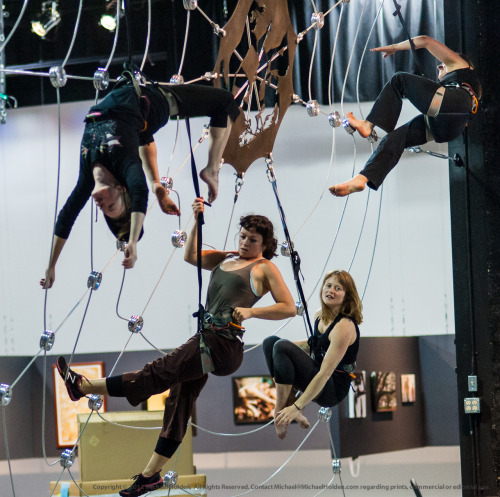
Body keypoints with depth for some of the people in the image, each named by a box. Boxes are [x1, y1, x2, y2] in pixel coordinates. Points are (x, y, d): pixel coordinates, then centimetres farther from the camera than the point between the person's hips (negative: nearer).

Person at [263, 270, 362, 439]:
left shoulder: (345, 326, -21)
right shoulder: (319, 316, 6)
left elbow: (325, 373, -25)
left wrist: (296, 407, -27)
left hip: (333, 389, -9)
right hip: (315, 378, 9)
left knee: (282, 347, -23)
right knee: (271, 341, 2)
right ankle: (288, 405, -7)